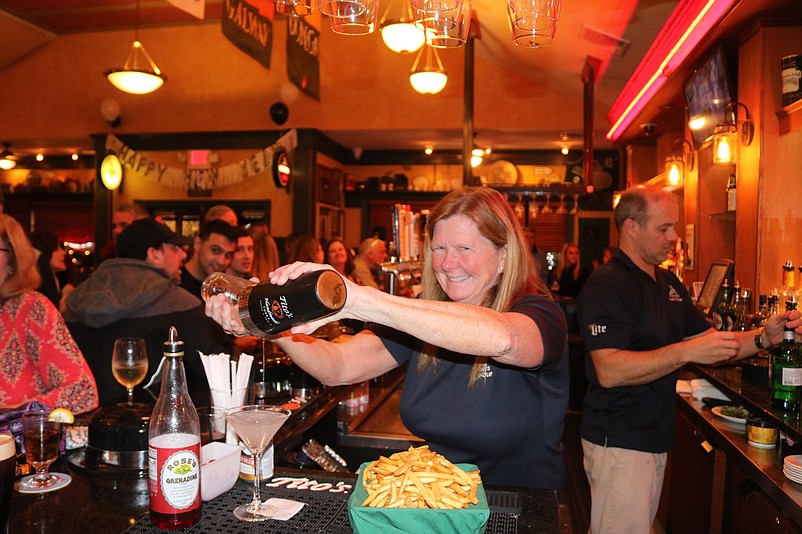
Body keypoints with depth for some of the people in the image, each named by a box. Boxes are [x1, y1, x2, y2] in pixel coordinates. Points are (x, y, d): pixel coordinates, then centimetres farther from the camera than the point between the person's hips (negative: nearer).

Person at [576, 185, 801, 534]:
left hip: (656, 438, 9)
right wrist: (686, 352, -30)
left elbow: (711, 344, 14)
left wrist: (764, 336, -2)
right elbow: (609, 371, -27)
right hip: (619, 442, -9)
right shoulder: (607, 285, -17)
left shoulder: (669, 284, 12)